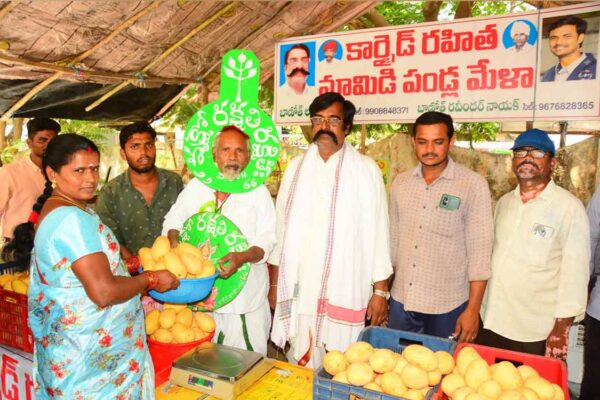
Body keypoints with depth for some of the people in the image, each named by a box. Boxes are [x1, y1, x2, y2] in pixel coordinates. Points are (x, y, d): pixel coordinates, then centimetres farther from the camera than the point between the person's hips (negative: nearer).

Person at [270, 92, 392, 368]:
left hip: (345, 291, -2)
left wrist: (380, 291, -3)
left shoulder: (366, 170, -1)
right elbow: (282, 227, 10)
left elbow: (377, 233, -1)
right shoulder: (296, 167, 8)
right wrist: (275, 283, 11)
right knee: (301, 364, 10)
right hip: (299, 290, 3)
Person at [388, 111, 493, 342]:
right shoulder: (400, 183, 4)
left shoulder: (473, 185, -9)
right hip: (401, 301, 4)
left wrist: (473, 309, -11)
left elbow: (480, 249, -10)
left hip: (448, 307, -3)